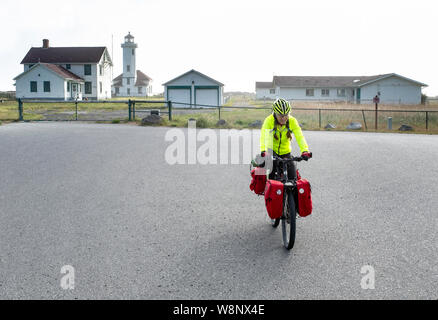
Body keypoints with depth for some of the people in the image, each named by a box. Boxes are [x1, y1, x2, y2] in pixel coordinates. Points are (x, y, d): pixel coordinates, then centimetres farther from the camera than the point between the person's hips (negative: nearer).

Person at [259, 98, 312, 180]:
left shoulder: (292, 121, -14)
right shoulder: (269, 120, -20)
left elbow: (300, 137, -26)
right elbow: (264, 136, -34)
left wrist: (305, 151, -44)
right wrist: (263, 151, -53)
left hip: (285, 152, 2)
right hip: (271, 151, -2)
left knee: (292, 178, -8)